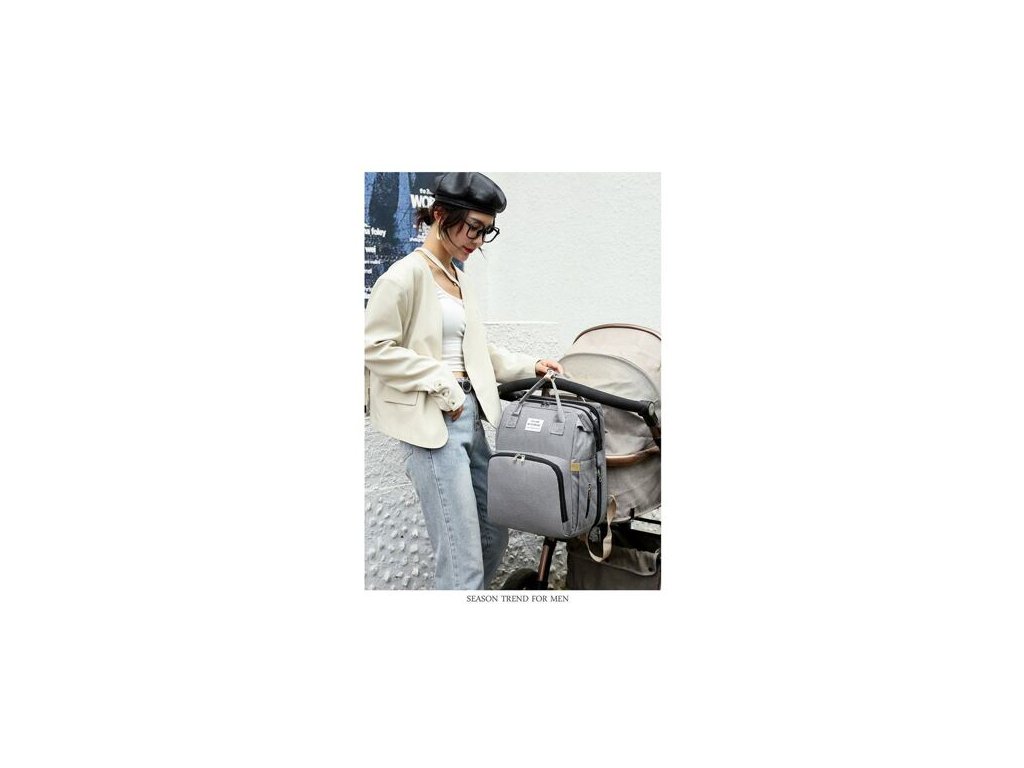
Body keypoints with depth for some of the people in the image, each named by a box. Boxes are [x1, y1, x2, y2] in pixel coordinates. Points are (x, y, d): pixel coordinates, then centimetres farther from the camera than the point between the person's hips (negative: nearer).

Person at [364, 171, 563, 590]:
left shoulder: (461, 281, 16)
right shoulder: (406, 274, -9)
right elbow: (375, 347, -13)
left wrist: (529, 365, 12)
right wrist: (441, 383, -14)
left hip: (470, 415, 9)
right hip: (431, 423, -8)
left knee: (495, 534, 15)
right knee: (463, 558, -5)